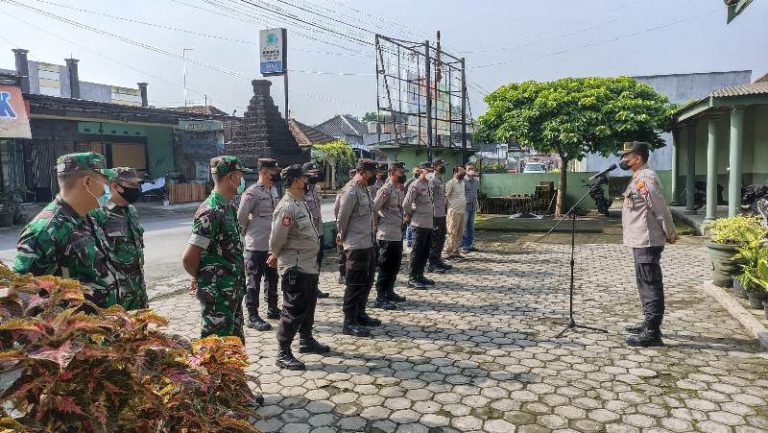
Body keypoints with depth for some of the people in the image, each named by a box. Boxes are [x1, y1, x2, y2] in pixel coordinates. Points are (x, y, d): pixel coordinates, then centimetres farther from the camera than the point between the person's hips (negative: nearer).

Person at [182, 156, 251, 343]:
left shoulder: (229, 208, 8)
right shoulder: (211, 211, -20)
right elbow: (188, 258, -21)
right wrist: (200, 278, -2)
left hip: (233, 292, 9)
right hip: (217, 295, -9)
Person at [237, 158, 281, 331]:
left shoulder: (274, 190, 9)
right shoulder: (252, 192, -16)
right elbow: (240, 218, -13)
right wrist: (247, 234, -1)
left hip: (272, 244, 8)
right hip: (256, 246, -8)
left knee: (272, 278, 18)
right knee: (253, 281, 1)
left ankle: (272, 309, 33)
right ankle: (253, 316, 9)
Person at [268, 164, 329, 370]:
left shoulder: (301, 203, 10)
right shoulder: (287, 207, -21)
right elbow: (276, 240, -19)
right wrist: (276, 256, 1)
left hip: (309, 265, 10)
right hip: (295, 268, -10)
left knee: (308, 306, 22)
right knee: (293, 311, -2)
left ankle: (306, 341, 39)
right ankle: (283, 354, 10)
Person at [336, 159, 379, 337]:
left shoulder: (365, 190, 11)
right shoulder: (352, 192, -17)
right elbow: (342, 217, -15)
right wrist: (342, 236, 0)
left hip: (367, 243, 9)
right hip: (356, 245, -9)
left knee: (367, 281, 18)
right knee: (355, 284, -2)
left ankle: (360, 314, 32)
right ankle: (349, 323, 6)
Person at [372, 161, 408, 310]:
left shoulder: (400, 189, 12)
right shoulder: (386, 189, -15)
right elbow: (373, 209, -17)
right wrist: (378, 225, -9)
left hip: (397, 234, 9)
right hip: (387, 235, -9)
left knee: (395, 266, 17)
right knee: (385, 267, -3)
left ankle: (389, 292, 30)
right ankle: (380, 298, 5)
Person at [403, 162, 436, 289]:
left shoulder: (428, 185, 14)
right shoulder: (415, 186, -13)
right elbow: (406, 204, -15)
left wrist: (432, 217, 13)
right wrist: (410, 216, -1)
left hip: (429, 224, 9)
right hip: (420, 224, -9)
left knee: (425, 252, 14)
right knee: (417, 252, -3)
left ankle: (420, 275, 25)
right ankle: (412, 279, 5)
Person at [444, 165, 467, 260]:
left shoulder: (462, 182, 15)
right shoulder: (450, 183, -10)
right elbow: (445, 197, -13)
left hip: (462, 211, 8)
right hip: (454, 212, -8)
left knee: (460, 234, 11)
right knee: (453, 233, -4)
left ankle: (455, 252, 19)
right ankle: (449, 253, 3)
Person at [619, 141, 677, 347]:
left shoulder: (645, 178, -17)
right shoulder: (638, 178, 15)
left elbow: (660, 208, -21)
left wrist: (670, 233, -13)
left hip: (647, 242, -11)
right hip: (640, 241, 11)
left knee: (651, 284, -7)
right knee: (645, 282, 18)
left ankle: (653, 333, -3)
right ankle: (649, 324, 30)